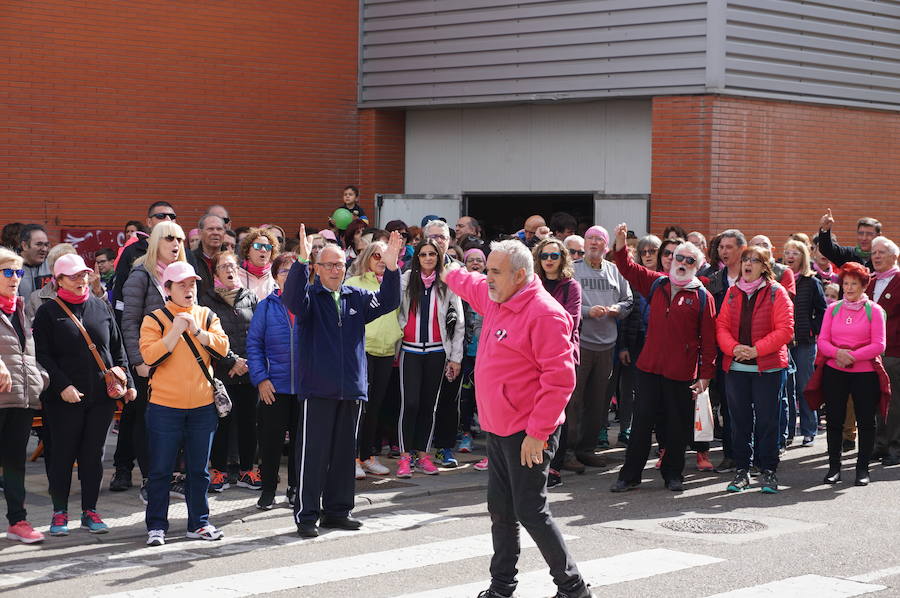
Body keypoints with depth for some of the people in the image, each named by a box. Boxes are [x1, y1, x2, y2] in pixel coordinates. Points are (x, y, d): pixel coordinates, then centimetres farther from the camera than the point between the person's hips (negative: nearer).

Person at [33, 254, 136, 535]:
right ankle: (60, 512, 14)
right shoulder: (48, 312, 0)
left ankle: (90, 511, 16)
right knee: (63, 454, 3)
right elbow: (42, 355, -6)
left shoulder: (101, 308, 11)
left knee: (93, 454, 7)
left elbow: (117, 349, 15)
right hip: (65, 398, -3)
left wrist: (127, 382, 7)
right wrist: (62, 386, -16)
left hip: (101, 396, 3)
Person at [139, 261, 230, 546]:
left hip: (202, 406, 3)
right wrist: (175, 331, -18)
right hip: (165, 407, -3)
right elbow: (149, 355, -15)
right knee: (160, 470, 2)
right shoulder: (154, 319, -1)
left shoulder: (207, 316, 9)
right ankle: (156, 525, 10)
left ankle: (199, 523, 20)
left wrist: (197, 330, -16)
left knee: (199, 469, 10)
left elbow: (222, 348, -5)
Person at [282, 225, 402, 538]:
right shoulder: (310, 296, -1)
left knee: (344, 452, 12)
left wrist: (391, 269, -15)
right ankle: (306, 515, 2)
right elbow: (292, 300, -22)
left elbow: (387, 302, 1)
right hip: (318, 388, -5)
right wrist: (301, 262, -36)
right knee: (313, 453, -4)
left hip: (352, 388, 5)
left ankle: (337, 510, 22)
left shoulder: (357, 297, 12)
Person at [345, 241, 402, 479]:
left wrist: (397, 339, 14)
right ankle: (353, 457, -6)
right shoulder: (354, 283, 2)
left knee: (375, 405, 8)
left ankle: (368, 455, 15)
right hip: (361, 349, -5)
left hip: (386, 352, 5)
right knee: (360, 403, -9)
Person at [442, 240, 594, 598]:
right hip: (498, 429, 9)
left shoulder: (545, 313, -19)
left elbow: (560, 378, -23)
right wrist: (451, 274, 54)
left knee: (530, 512, -7)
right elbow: (469, 284, 35)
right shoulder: (494, 297, 8)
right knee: (500, 510, 13)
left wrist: (537, 433, -23)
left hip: (528, 434, -9)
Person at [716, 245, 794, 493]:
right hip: (736, 367, 4)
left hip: (768, 367, -4)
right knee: (739, 420, 7)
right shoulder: (733, 293, 10)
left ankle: (768, 471, 8)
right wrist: (733, 347, -13)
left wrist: (756, 350, -16)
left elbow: (785, 330, -9)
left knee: (767, 420, -1)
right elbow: (722, 325, 6)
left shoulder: (776, 293, -3)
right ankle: (742, 470, 15)